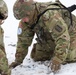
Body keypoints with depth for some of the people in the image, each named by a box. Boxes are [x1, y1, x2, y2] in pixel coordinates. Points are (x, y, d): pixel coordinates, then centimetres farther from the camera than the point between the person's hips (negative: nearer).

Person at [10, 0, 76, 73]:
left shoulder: (50, 16, -42)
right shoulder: (26, 19, -18)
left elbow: (63, 38, -44)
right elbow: (23, 39, -9)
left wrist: (57, 60, -49)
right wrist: (18, 60, -11)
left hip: (68, 33, -6)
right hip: (50, 37, 6)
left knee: (66, 59, -23)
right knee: (36, 56, 1)